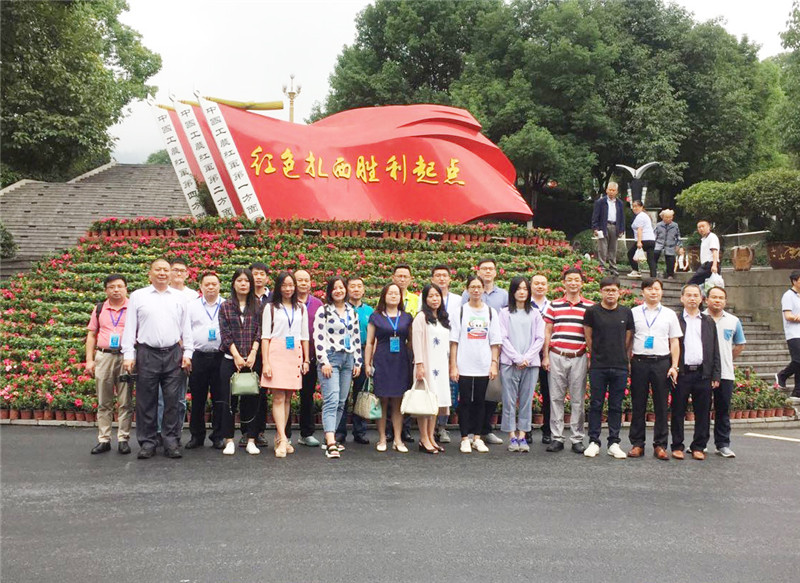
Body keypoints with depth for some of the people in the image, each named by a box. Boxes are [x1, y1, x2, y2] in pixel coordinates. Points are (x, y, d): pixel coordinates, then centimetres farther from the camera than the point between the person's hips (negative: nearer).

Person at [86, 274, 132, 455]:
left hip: (126, 357, -3)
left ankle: (123, 439, 8)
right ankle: (104, 439, 14)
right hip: (103, 356, 3)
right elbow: (91, 335, 14)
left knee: (125, 402, 1)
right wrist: (89, 360, 6)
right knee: (104, 402, 7)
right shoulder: (99, 309, 12)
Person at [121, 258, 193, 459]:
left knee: (173, 401, 1)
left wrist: (187, 353, 4)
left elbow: (186, 328, 12)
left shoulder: (179, 298, 13)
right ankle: (147, 443, 12)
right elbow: (130, 327, 5)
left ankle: (172, 442, 9)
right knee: (146, 401, 2)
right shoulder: (138, 296, 8)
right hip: (147, 354, -1)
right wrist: (128, 355, -2)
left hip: (174, 354, 1)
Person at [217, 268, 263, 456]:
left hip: (252, 360, 0)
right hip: (230, 360, 0)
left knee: (252, 400, 2)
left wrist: (252, 354, -11)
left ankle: (251, 441, 9)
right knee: (228, 400, 2)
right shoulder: (225, 306, 6)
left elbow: (259, 332, 1)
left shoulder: (257, 306, 8)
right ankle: (229, 441, 10)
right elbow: (225, 333, -2)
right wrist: (237, 356, -11)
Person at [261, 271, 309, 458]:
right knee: (278, 397, -9)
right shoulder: (271, 307, 6)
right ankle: (283, 440, -11)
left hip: (295, 353, 3)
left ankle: (280, 438, 12)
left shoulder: (301, 308, 16)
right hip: (276, 352, -3)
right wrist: (265, 362, -7)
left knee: (287, 398, 5)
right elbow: (265, 336, 1)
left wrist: (306, 359, 10)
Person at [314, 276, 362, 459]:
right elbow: (318, 337, -6)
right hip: (330, 358, -6)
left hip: (348, 359, 6)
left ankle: (330, 438, 16)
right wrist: (324, 361, -13)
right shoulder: (324, 311, -1)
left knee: (341, 402, 7)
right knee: (331, 400, -16)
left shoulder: (352, 312, 15)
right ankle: (331, 443, -24)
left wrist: (357, 362, 13)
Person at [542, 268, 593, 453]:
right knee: (556, 398, 4)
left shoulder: (590, 307, 4)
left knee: (578, 400, 4)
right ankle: (557, 438, 11)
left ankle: (577, 439, 13)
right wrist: (546, 356, 3)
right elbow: (547, 332, 8)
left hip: (579, 358, -1)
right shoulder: (554, 305, 6)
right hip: (557, 357, 1)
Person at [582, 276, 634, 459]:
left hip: (620, 367, 2)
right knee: (596, 405, 3)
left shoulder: (626, 312, 6)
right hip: (598, 366, -2)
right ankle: (594, 442, 11)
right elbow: (588, 337, 7)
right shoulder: (592, 311, 0)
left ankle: (614, 443, 15)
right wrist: (597, 355, 8)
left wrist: (625, 358, 11)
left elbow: (629, 338, 13)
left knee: (616, 406, 7)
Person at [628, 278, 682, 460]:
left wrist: (674, 366, 1)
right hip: (639, 361, -1)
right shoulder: (634, 313, 7)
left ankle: (660, 445, 11)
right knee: (638, 405, 3)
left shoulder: (669, 314, 11)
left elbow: (674, 342, 10)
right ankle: (637, 444, 10)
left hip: (662, 362, 1)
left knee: (661, 405, 3)